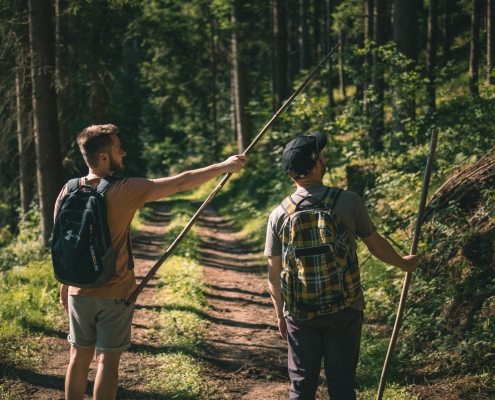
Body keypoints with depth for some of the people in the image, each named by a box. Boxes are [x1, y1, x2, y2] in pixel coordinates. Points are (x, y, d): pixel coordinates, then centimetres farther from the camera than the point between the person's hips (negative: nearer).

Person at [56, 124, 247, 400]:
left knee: (80, 356, 15)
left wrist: (65, 285, 19)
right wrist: (222, 167, -3)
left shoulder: (68, 191, -3)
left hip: (80, 292, 5)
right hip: (115, 294, -5)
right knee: (108, 359, 5)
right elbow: (180, 183, -12)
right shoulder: (124, 191, -17)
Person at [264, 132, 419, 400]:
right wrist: (404, 264, 24)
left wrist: (280, 315, 16)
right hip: (344, 310, -1)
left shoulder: (279, 215, -5)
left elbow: (274, 275, 2)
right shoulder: (349, 202, -9)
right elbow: (377, 246, 5)